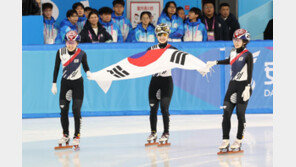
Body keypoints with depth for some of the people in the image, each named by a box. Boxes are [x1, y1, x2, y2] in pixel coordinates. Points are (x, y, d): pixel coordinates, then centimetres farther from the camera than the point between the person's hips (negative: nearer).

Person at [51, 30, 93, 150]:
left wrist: (88, 73, -21)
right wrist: (54, 84, 4)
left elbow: (85, 66, 2)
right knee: (63, 110, 3)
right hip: (65, 82, 2)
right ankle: (65, 135, 20)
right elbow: (56, 68, 3)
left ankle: (77, 136, -4)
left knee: (76, 110, -10)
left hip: (77, 83, -2)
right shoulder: (60, 52, -7)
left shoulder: (81, 54, -12)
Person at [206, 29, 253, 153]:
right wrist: (215, 63, 38)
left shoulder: (247, 55, -9)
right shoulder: (233, 52, 10)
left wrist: (247, 88, -20)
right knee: (226, 112, -3)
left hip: (243, 86, -6)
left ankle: (238, 141, 7)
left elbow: (250, 73, -13)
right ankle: (225, 141, -1)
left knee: (240, 113, -3)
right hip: (232, 85, 6)